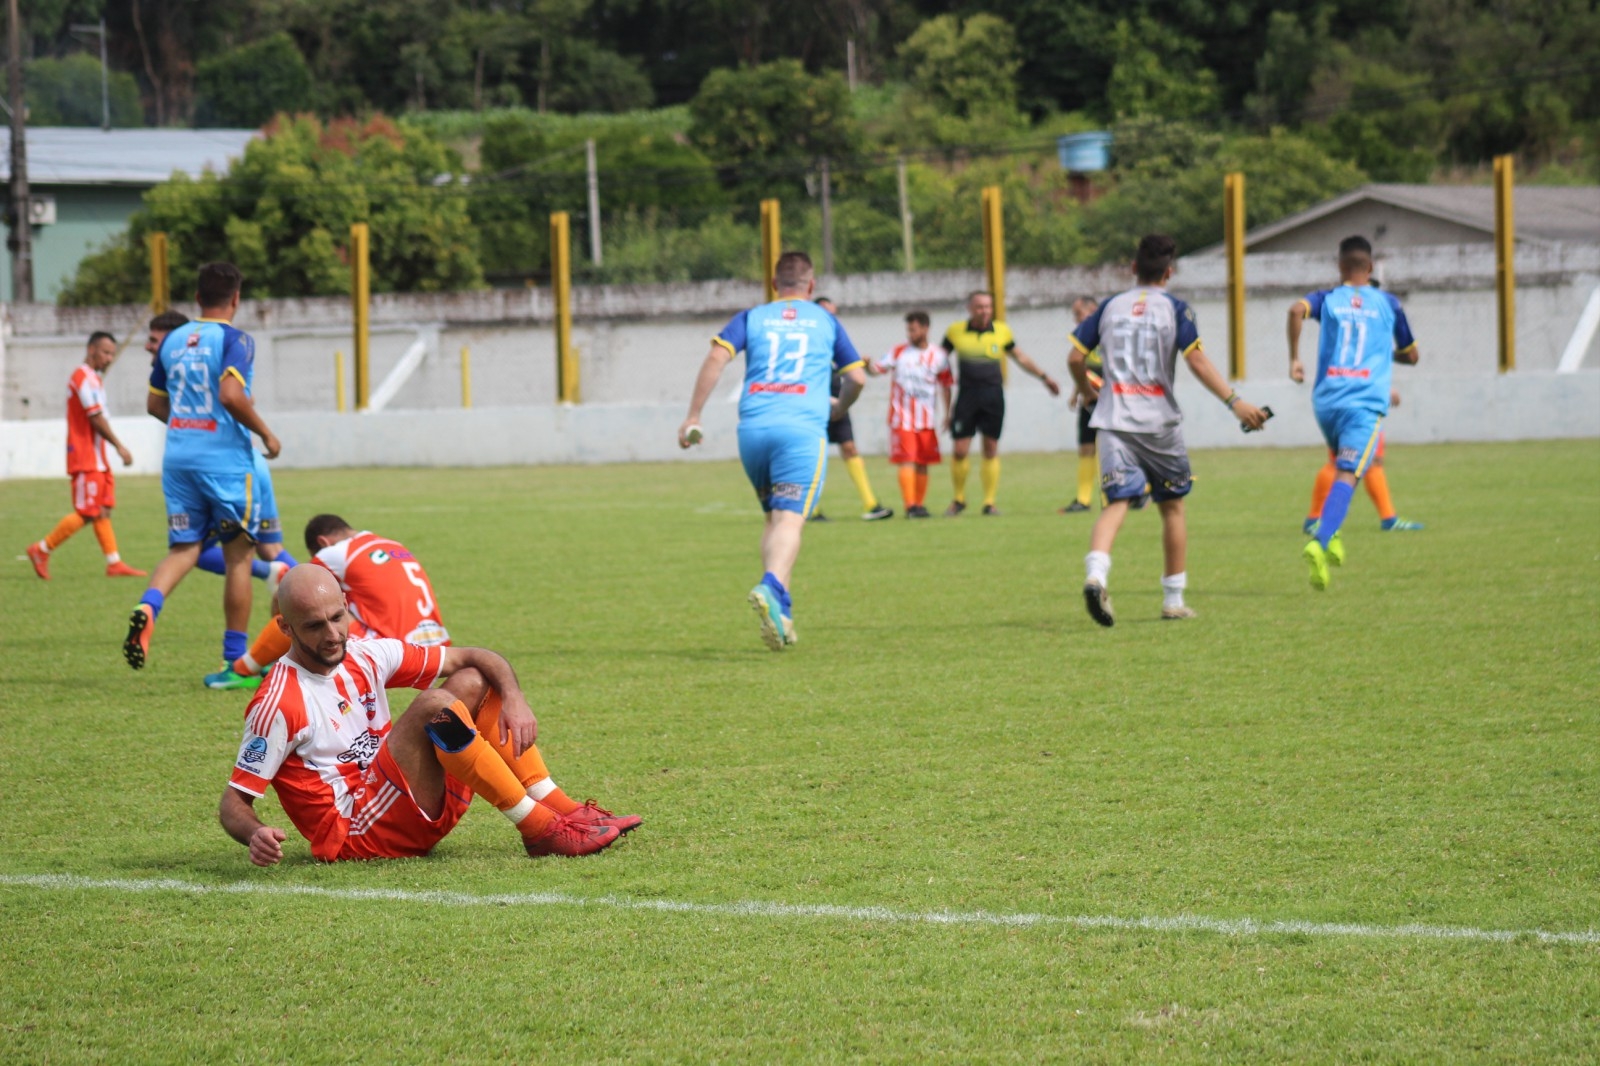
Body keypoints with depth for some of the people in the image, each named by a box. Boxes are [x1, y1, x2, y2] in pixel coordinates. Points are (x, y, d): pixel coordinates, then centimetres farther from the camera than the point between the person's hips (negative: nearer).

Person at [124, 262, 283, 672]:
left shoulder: (173, 340, 10)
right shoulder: (234, 340, -9)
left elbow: (155, 404, 16)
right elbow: (230, 394, -24)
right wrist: (265, 434, -10)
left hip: (178, 457, 5)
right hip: (224, 459, -5)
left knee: (182, 548, 9)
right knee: (238, 555, 7)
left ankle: (147, 607, -23)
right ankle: (236, 660, 11)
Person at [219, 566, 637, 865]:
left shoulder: (366, 655, 3)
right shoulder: (278, 703, -16)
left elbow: (472, 657, 9)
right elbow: (233, 803, -15)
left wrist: (513, 697, -11)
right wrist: (255, 835, -37)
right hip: (355, 835, -8)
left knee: (473, 683, 3)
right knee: (436, 706, -25)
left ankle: (561, 810, -5)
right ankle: (540, 831, -21)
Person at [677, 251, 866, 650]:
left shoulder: (751, 318, 16)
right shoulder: (826, 321, 17)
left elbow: (716, 357, 0)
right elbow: (857, 378, 18)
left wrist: (693, 417, 1)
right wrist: (840, 407, 41)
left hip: (752, 427, 2)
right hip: (803, 427, -2)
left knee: (774, 517, 17)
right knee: (790, 519, -12)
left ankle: (780, 608, 8)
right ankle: (771, 587, -39)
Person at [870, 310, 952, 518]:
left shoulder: (938, 355, 6)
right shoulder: (898, 352, 3)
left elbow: (945, 385, 11)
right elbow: (879, 368, -5)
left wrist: (947, 413, 7)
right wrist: (868, 367, -27)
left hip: (927, 420, 2)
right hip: (902, 418, -2)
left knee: (922, 464, 6)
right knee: (907, 461, -11)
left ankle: (919, 505, 14)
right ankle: (910, 506, -13)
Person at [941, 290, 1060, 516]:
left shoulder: (1001, 331, 6)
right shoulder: (955, 332, 3)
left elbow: (1020, 357, 20)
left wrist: (1044, 377, 22)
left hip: (993, 396, 1)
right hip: (966, 394, -1)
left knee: (991, 450, 2)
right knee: (959, 451, -5)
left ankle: (989, 502, 9)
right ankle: (959, 499, 14)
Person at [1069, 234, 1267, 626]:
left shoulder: (1110, 307, 10)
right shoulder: (1174, 308, 1)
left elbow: (1076, 358, 8)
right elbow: (1197, 361, -9)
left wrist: (1087, 391, 27)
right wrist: (1235, 402, -9)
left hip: (1113, 418, 2)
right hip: (1158, 419, -2)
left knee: (1116, 503, -7)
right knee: (1172, 507, 13)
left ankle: (1095, 573, -35)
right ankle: (1173, 600, 17)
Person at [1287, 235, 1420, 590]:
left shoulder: (1327, 299, 9)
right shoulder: (1388, 304, 11)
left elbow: (1297, 310, -14)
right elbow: (1410, 355, 21)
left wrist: (1294, 358, -7)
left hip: (1326, 400, 3)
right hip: (1366, 402, -2)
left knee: (1342, 467, 27)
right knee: (1347, 476, -13)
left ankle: (1330, 535, 13)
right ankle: (1320, 542, -34)